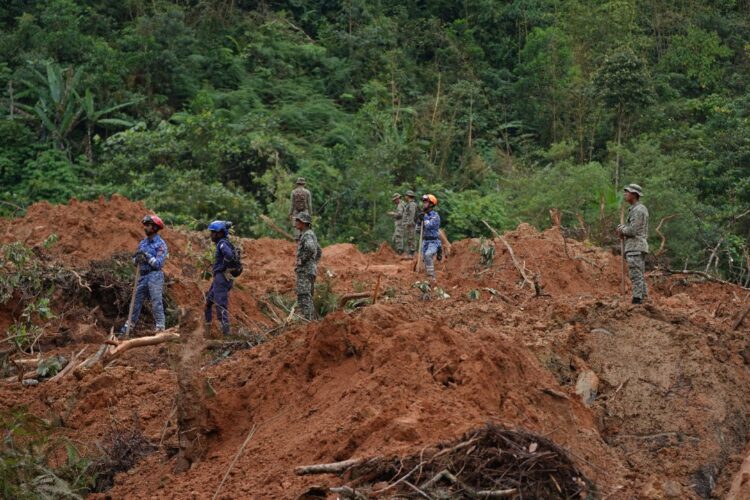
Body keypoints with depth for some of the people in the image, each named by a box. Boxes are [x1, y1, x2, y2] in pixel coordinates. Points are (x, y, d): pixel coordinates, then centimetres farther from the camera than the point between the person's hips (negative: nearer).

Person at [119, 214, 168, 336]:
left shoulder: (161, 244, -6)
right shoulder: (143, 242, 13)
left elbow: (158, 264, -13)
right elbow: (135, 261, 14)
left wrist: (147, 256, -20)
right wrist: (137, 259, -8)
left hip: (155, 276, -7)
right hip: (142, 276, 7)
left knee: (156, 304, -10)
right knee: (136, 303, 10)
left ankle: (160, 329, -9)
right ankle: (126, 329, 16)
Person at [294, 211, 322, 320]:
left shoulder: (307, 235, -13)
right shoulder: (310, 235, 18)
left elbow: (310, 249, -33)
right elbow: (319, 252, 29)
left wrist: (301, 261, -21)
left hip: (304, 270, -10)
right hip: (310, 269, 10)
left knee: (303, 296, -12)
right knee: (308, 297, 12)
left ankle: (305, 318, -16)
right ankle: (309, 317, 14)